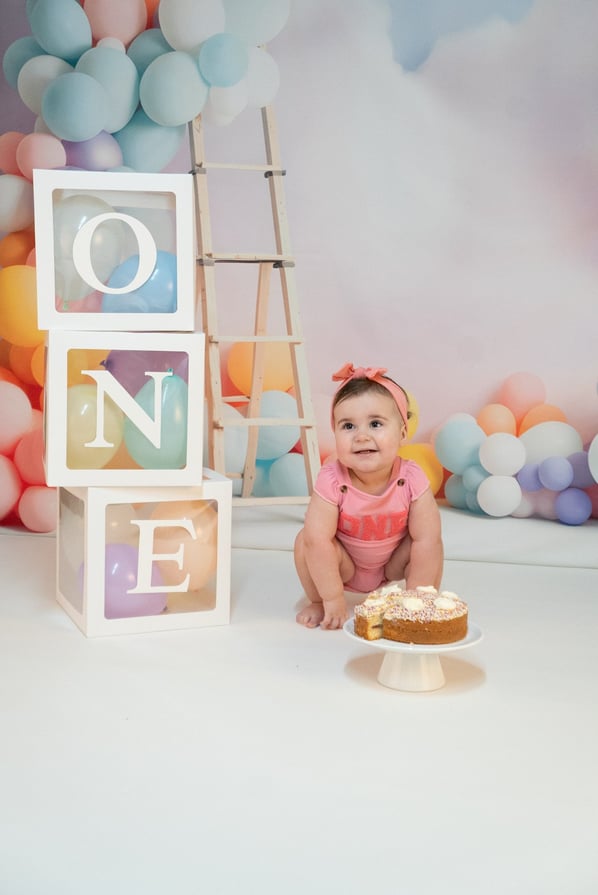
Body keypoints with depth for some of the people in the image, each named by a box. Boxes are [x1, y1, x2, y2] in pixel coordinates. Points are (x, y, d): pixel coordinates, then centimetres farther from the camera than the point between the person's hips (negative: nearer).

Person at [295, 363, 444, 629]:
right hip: (345, 564, -1)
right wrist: (333, 601, -32)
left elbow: (426, 539, -27)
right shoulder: (331, 480, -32)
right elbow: (319, 540, -33)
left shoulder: (412, 479, -28)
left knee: (433, 540, -24)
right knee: (306, 538, -27)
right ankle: (317, 604, -2)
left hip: (392, 564, 1)